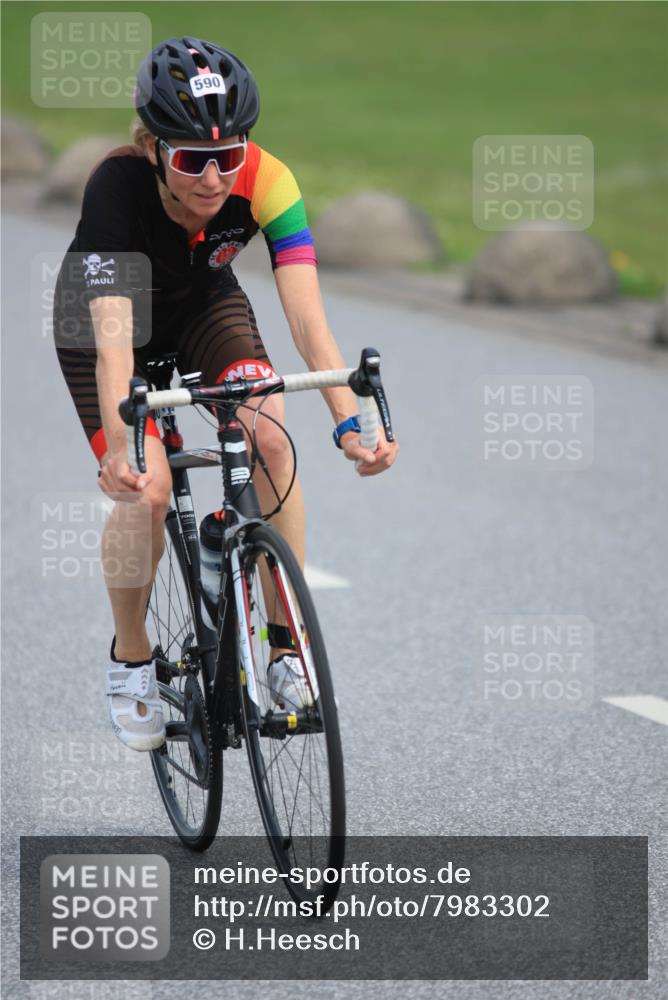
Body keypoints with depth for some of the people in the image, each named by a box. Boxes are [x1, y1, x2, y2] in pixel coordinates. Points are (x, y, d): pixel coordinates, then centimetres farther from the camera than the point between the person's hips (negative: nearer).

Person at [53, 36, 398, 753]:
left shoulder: (264, 182, -32)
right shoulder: (117, 187, -39)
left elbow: (307, 317, -38)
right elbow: (113, 338, -47)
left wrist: (349, 422, -53)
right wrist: (120, 449, -62)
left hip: (203, 304, 2)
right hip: (102, 311, -2)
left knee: (271, 439, -23)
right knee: (147, 488, -20)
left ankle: (289, 647, -11)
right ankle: (130, 661, 5)